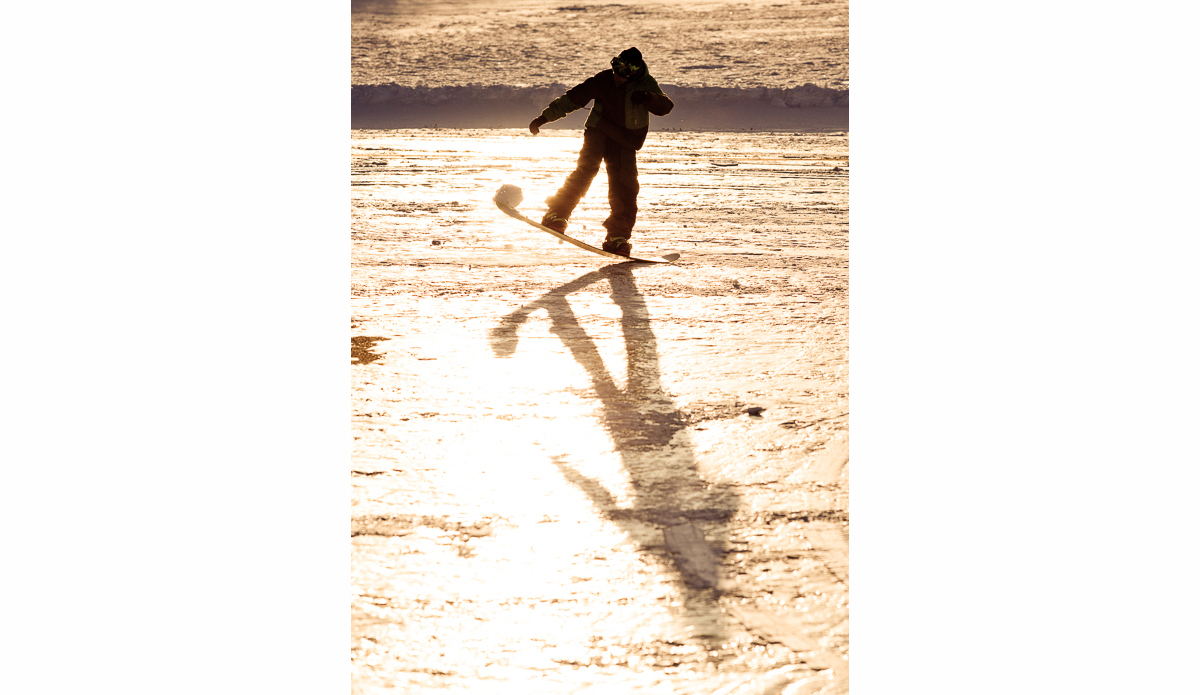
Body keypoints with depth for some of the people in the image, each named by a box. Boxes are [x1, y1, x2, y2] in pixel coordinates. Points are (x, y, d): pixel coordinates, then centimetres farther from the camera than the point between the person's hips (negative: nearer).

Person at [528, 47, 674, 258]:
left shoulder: (646, 85, -8)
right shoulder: (603, 79, -6)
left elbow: (665, 107, -21)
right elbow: (574, 97, 2)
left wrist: (648, 98, -44)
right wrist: (545, 116, 1)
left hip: (624, 142, 1)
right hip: (598, 132, -1)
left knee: (624, 188, -8)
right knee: (586, 169, -23)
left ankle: (617, 238, 2)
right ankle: (557, 215, -23)